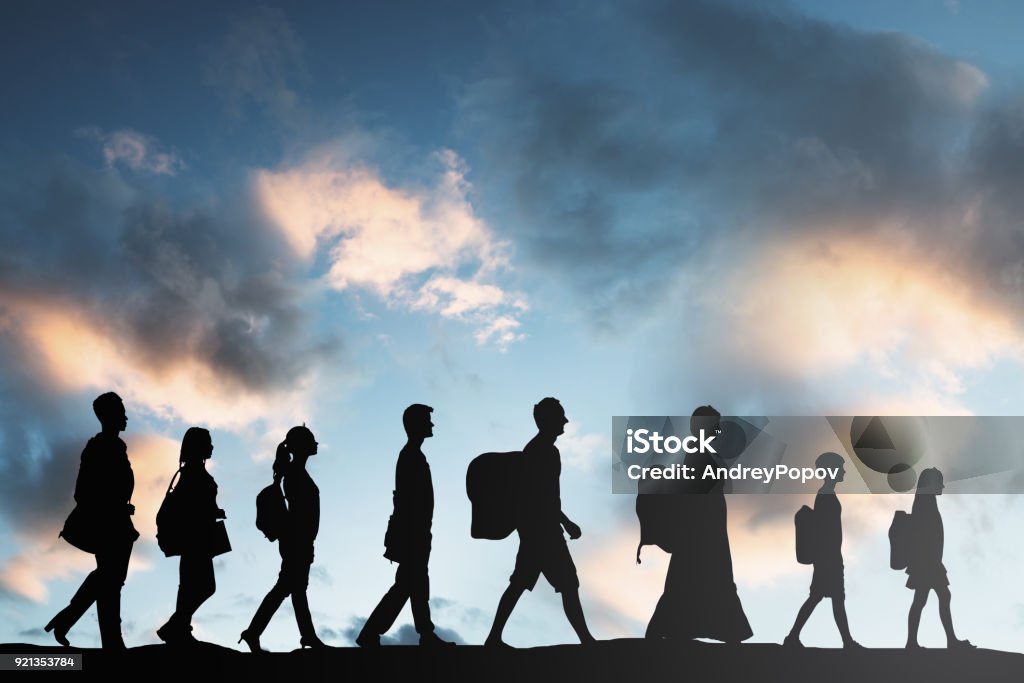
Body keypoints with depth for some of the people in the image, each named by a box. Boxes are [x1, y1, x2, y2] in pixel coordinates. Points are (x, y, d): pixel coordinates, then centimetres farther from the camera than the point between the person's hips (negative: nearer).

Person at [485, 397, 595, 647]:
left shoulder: (536, 449, 16)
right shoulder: (544, 452, -16)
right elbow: (543, 497, -21)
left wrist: (564, 522, 24)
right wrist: (567, 523, -15)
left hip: (534, 527, 10)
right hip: (541, 528, -10)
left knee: (519, 584, 10)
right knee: (568, 585, -4)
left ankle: (494, 638, 11)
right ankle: (586, 641, 1)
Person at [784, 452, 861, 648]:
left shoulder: (825, 494, 13)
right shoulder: (826, 496, -17)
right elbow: (824, 529, -20)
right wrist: (832, 558, -20)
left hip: (828, 554, 10)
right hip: (828, 555, -10)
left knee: (816, 596, 11)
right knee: (837, 598, -1)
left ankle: (793, 637, 12)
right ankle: (847, 641, 7)